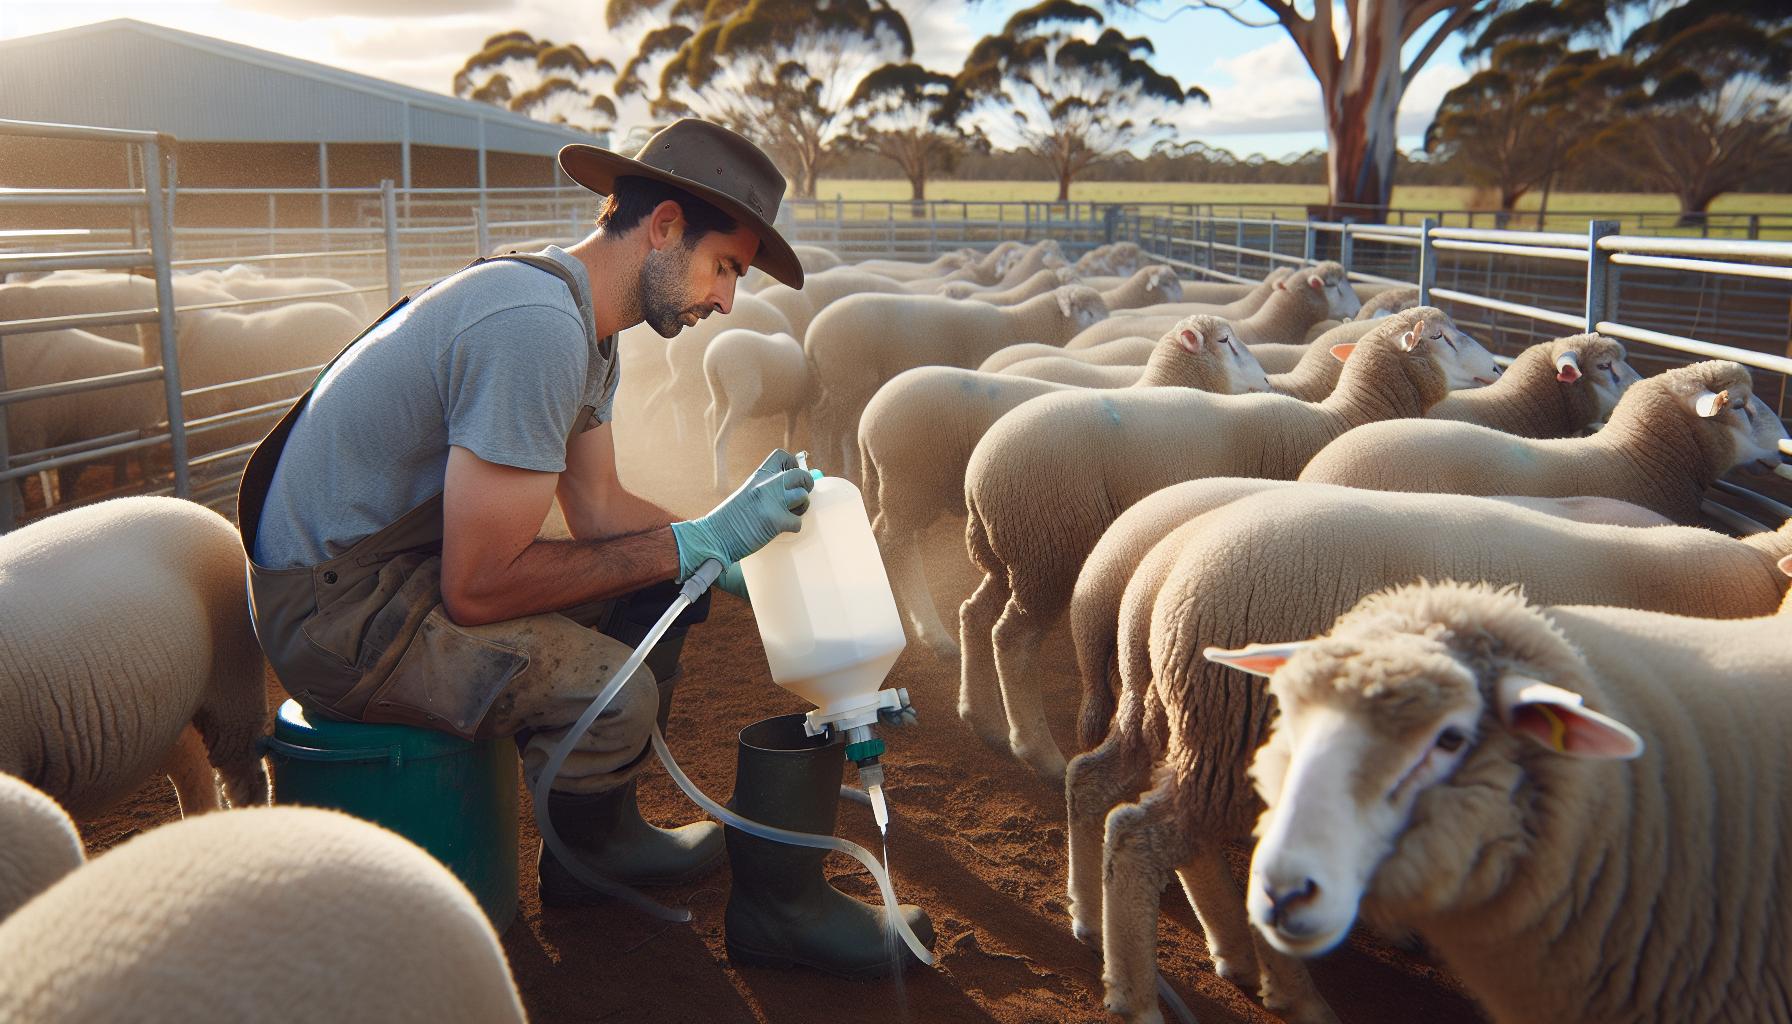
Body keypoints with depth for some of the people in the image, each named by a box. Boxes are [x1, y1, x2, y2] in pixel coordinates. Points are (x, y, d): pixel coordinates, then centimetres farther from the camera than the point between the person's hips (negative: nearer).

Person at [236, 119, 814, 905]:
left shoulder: (582, 324, 6)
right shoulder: (536, 327, -27)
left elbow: (599, 507, 9)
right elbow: (478, 587, -27)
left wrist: (732, 546, -2)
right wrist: (692, 544, -22)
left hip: (419, 562, 10)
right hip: (335, 610, -10)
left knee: (669, 584, 8)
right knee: (613, 693, -26)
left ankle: (604, 826, 18)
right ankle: (584, 865, 6)